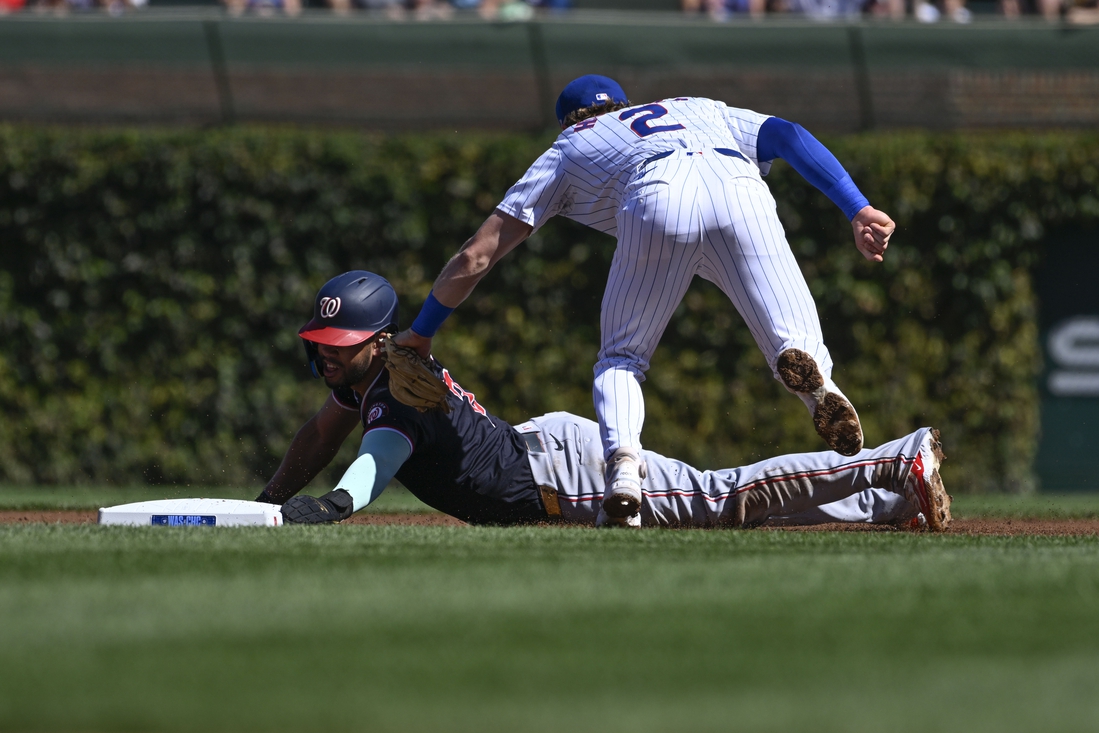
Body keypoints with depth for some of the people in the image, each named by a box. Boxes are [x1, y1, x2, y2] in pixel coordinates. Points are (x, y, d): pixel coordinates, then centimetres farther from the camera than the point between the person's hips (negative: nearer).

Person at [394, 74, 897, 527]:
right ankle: (808, 367, -32)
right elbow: (786, 134, 23)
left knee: (621, 358, 18)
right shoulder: (701, 110, 43)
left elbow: (476, 256, 33)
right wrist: (858, 210, 13)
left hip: (657, 204, -1)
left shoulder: (567, 150, 37)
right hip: (740, 192, 1)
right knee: (797, 347, 5)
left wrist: (420, 333, 44)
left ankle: (623, 464, -10)